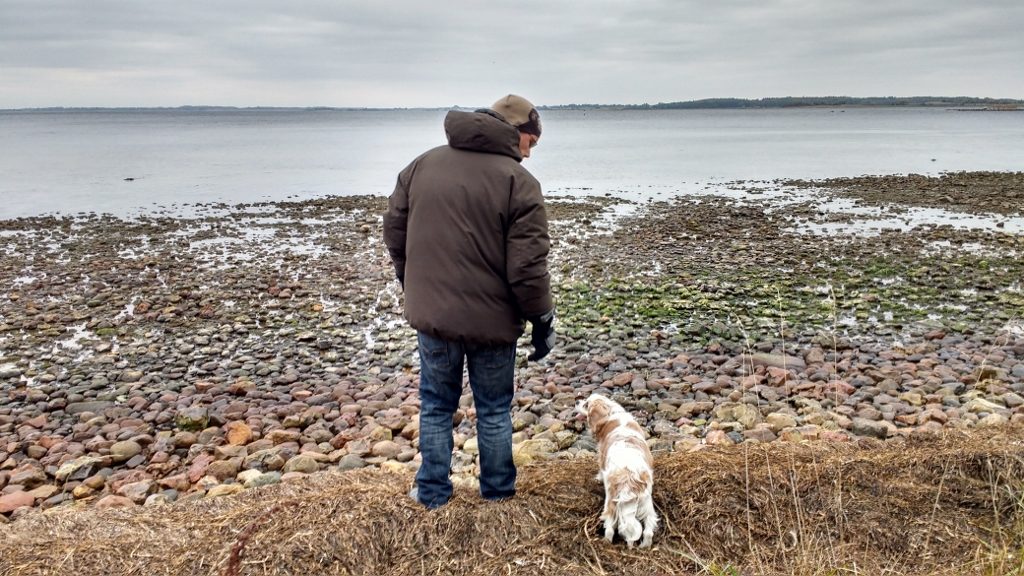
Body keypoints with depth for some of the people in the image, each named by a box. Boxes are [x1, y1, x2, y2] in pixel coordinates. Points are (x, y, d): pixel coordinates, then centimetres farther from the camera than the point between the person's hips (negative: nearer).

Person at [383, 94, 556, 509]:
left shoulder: (422, 164, 3)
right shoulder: (518, 182, -13)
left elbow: (394, 232, 9)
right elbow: (528, 267, -16)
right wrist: (543, 322, -4)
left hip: (432, 315, 3)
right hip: (491, 320, -3)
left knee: (436, 405, 19)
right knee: (494, 410, 17)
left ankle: (432, 493, 28)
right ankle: (498, 491, 31)